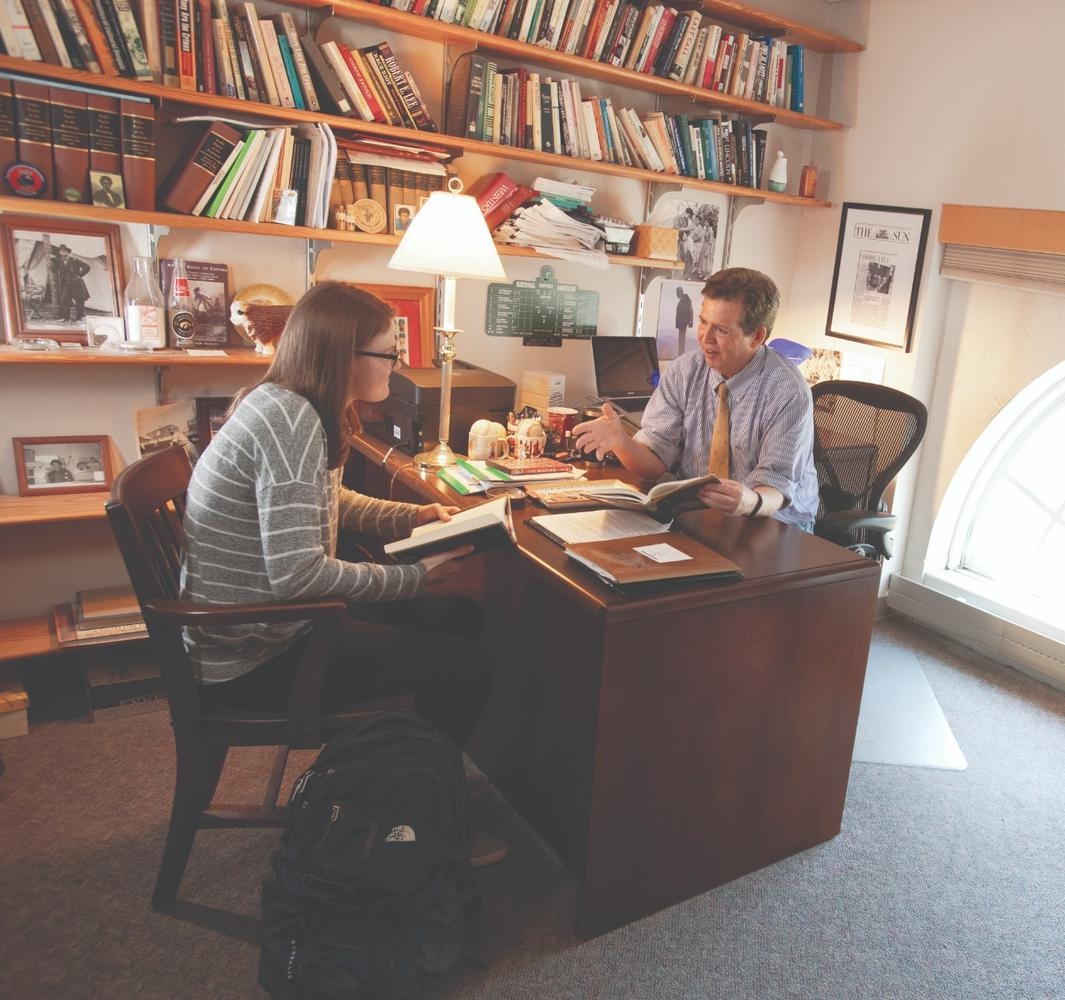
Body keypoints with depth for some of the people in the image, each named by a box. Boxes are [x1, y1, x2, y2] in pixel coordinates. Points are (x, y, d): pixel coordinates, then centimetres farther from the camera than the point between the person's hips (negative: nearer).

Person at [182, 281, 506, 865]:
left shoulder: (285, 404, 4)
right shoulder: (288, 420, -26)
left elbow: (327, 501, 20)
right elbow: (298, 574, -29)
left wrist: (409, 517, 8)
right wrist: (415, 576, -18)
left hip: (265, 617, 10)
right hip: (252, 658, -10)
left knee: (459, 617, 11)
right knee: (466, 666, -10)